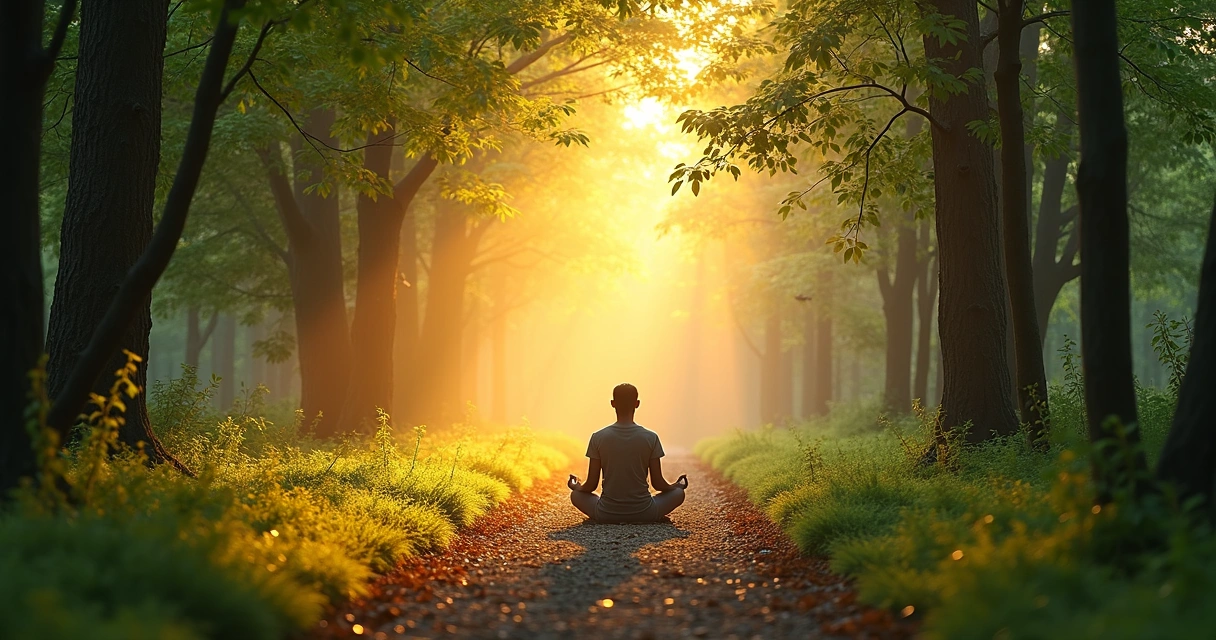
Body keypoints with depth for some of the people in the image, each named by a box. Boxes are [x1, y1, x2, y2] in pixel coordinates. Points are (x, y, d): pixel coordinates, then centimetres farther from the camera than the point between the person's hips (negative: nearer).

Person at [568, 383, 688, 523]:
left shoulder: (598, 438, -6)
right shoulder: (651, 438, -7)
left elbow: (591, 485, -2)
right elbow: (658, 484, -1)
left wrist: (575, 486, 21)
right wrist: (678, 485, 21)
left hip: (606, 515, 0)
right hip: (644, 514, 0)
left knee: (576, 494, 28)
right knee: (678, 493, 24)